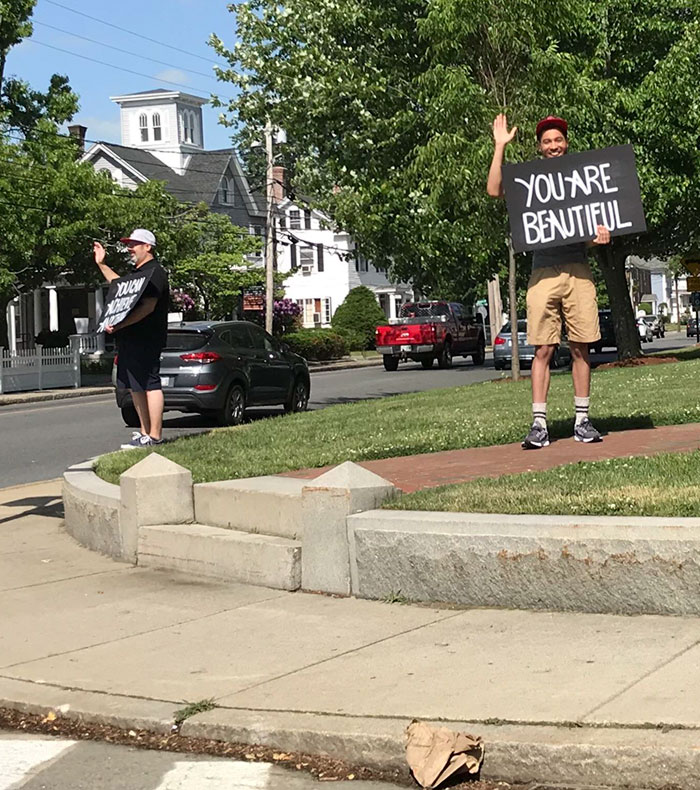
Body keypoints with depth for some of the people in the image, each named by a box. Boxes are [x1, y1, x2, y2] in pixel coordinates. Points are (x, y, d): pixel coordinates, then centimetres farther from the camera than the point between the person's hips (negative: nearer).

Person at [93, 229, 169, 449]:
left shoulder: (154, 272, -12)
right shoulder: (139, 272, 21)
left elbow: (148, 307, -22)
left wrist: (119, 325, -25)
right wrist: (102, 264, 40)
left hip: (145, 340, -11)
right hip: (131, 340, 11)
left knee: (150, 385, -10)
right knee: (135, 387, 13)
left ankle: (154, 436, -11)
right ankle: (145, 432, 19)